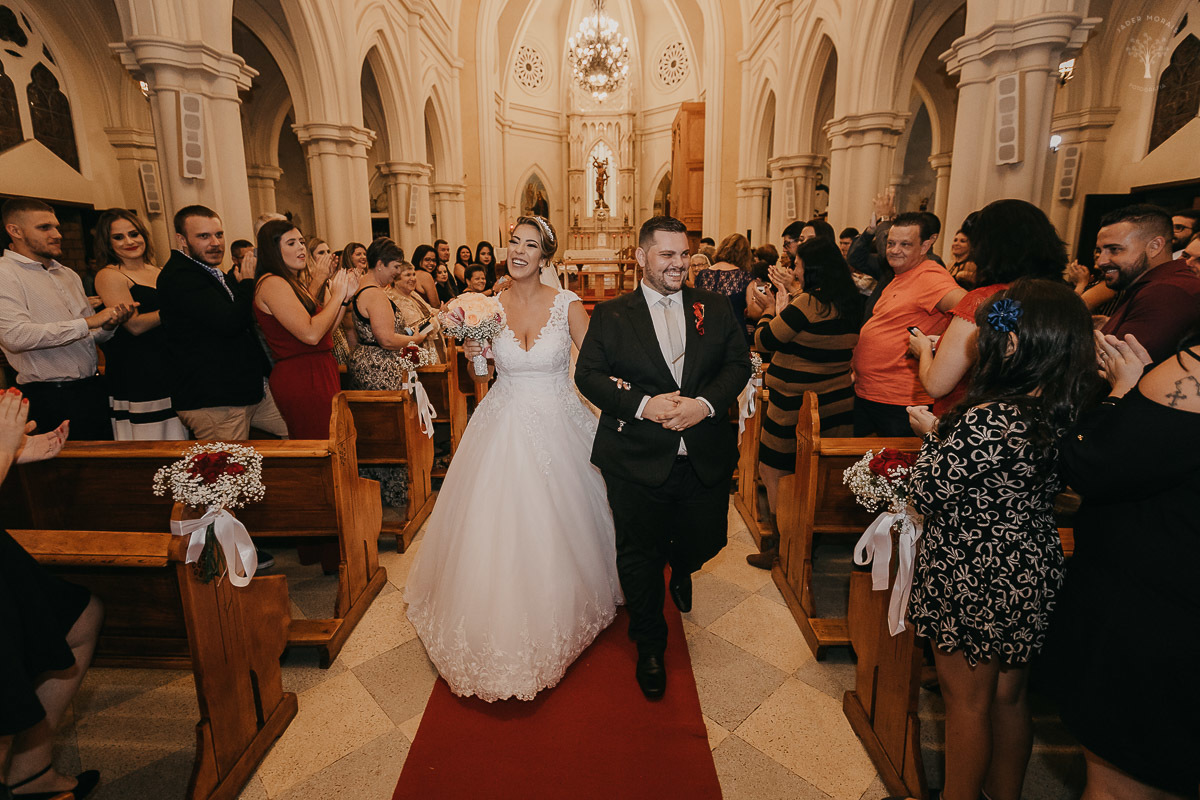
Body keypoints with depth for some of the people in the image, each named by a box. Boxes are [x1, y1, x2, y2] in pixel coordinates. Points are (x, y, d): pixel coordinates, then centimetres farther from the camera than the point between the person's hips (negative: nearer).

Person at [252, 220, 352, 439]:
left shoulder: (295, 283, 17)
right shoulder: (272, 283, -12)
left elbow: (325, 331, 16)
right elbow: (311, 334, -22)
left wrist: (345, 298, 7)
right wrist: (336, 296, -10)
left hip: (318, 373, 9)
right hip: (301, 378, -9)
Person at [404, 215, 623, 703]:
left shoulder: (567, 305, -7)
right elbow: (482, 379, 7)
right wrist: (474, 356, -13)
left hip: (557, 426, -1)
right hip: (503, 429, 2)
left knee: (556, 527, 11)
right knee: (498, 527, 8)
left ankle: (561, 615, 39)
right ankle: (504, 618, 34)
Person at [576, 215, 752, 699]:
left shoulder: (715, 309, 7)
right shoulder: (610, 316, 1)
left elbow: (738, 364, 2)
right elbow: (588, 374, -5)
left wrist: (704, 403, -17)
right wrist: (643, 404, -19)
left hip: (706, 459, 3)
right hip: (637, 462, -2)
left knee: (705, 542, 16)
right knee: (640, 557, 8)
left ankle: (680, 571, 56)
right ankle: (650, 646, 34)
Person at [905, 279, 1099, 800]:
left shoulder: (986, 421, -30)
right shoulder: (1067, 414, -4)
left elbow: (927, 494, -20)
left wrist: (931, 435, -4)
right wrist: (948, 432, 9)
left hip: (973, 580, -7)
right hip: (1033, 572, 8)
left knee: (966, 700, 14)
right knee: (1010, 696, 25)